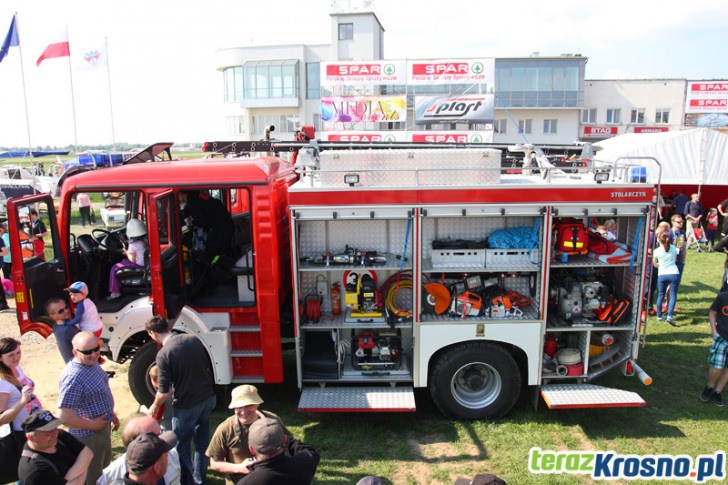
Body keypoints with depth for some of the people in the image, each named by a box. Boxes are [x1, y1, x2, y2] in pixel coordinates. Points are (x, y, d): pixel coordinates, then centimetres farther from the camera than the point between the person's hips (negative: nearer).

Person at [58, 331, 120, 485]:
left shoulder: (92, 362, -4)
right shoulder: (73, 377, -33)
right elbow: (65, 417, -33)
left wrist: (111, 413, 12)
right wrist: (91, 425, -21)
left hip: (103, 427, 8)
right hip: (89, 435, -8)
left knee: (104, 465, 30)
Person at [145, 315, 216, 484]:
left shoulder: (164, 354, -19)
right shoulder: (194, 339, -3)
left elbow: (164, 392, -15)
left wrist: (154, 407, 4)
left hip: (186, 406, -6)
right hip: (208, 398, 7)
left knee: (181, 446, 14)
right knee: (202, 440, 22)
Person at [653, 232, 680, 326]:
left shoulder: (656, 251, -4)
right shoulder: (673, 248, 1)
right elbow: (675, 259, 16)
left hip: (662, 275, 0)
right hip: (674, 273, 0)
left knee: (661, 295, 14)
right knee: (673, 296, 1)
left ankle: (659, 316, 19)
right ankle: (670, 316, -14)